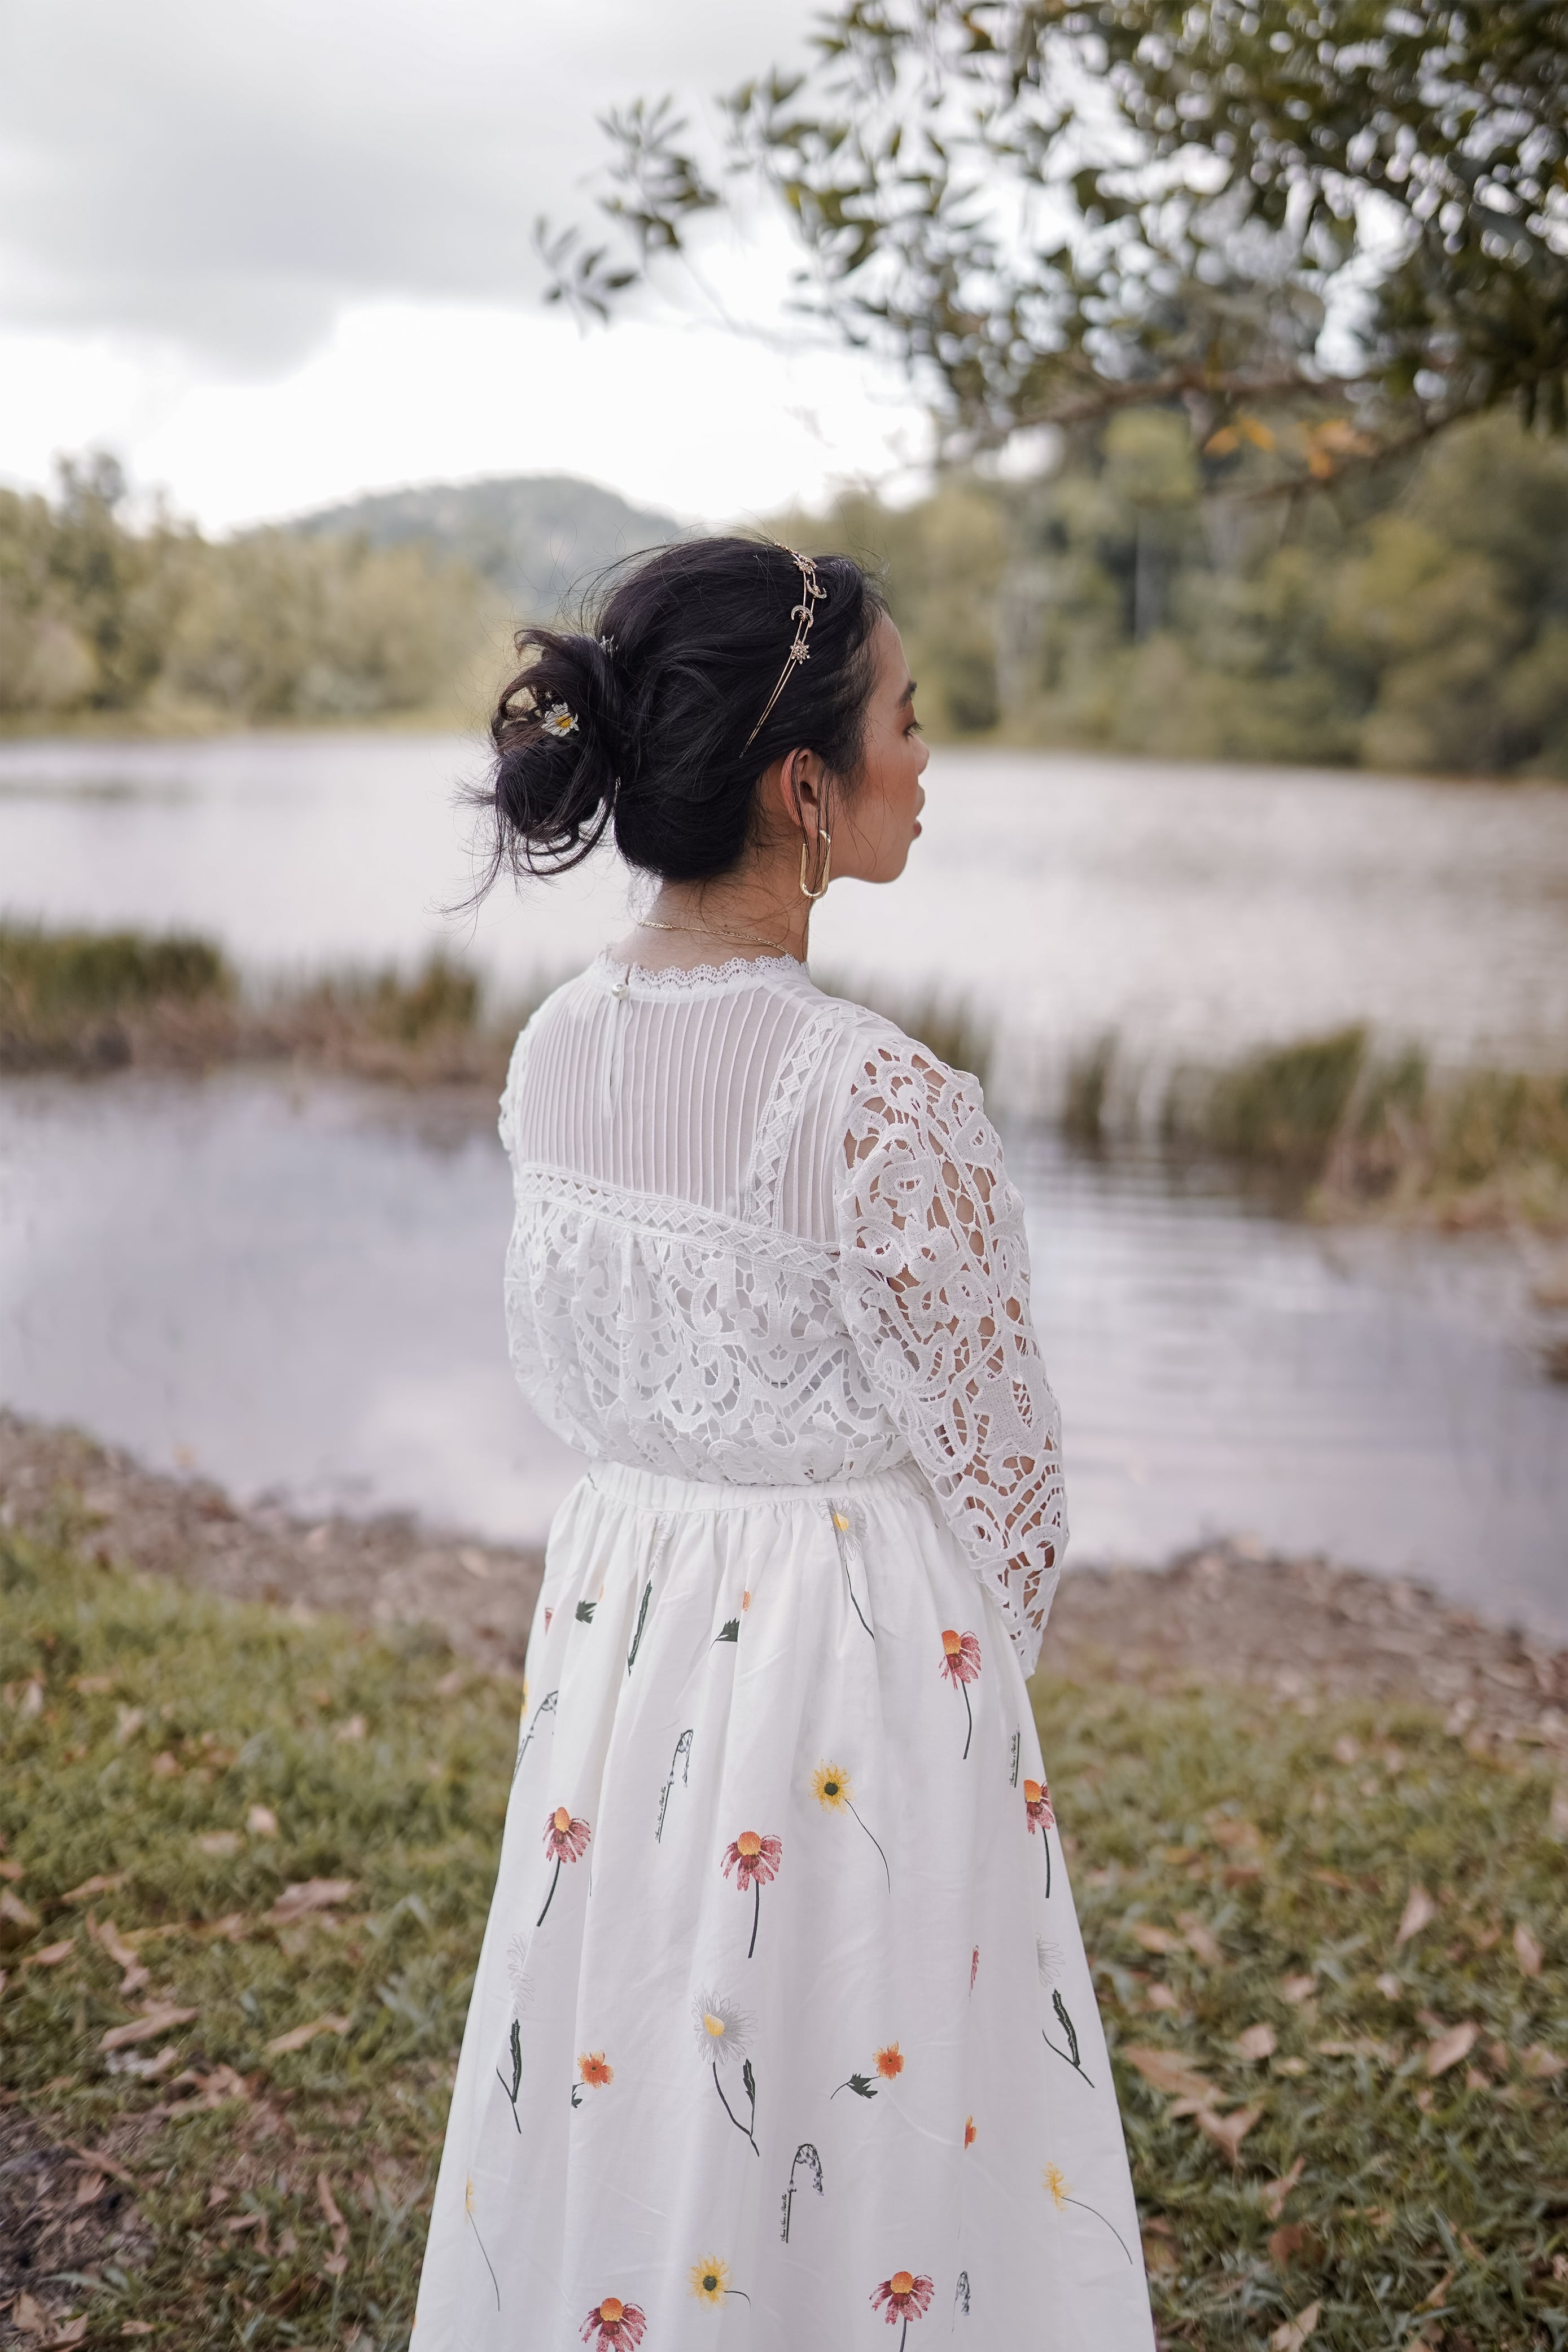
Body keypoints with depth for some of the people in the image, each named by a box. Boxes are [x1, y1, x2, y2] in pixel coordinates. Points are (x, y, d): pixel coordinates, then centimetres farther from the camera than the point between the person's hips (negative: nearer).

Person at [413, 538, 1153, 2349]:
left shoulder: (555, 1050, -5)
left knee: (620, 2092, 23)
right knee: (864, 2132, 14)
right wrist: (984, 1650, 5)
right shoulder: (880, 1104, -24)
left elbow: (557, 1369, 7)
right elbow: (994, 1462, -14)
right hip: (856, 1661, -6)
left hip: (616, 1609, 7)